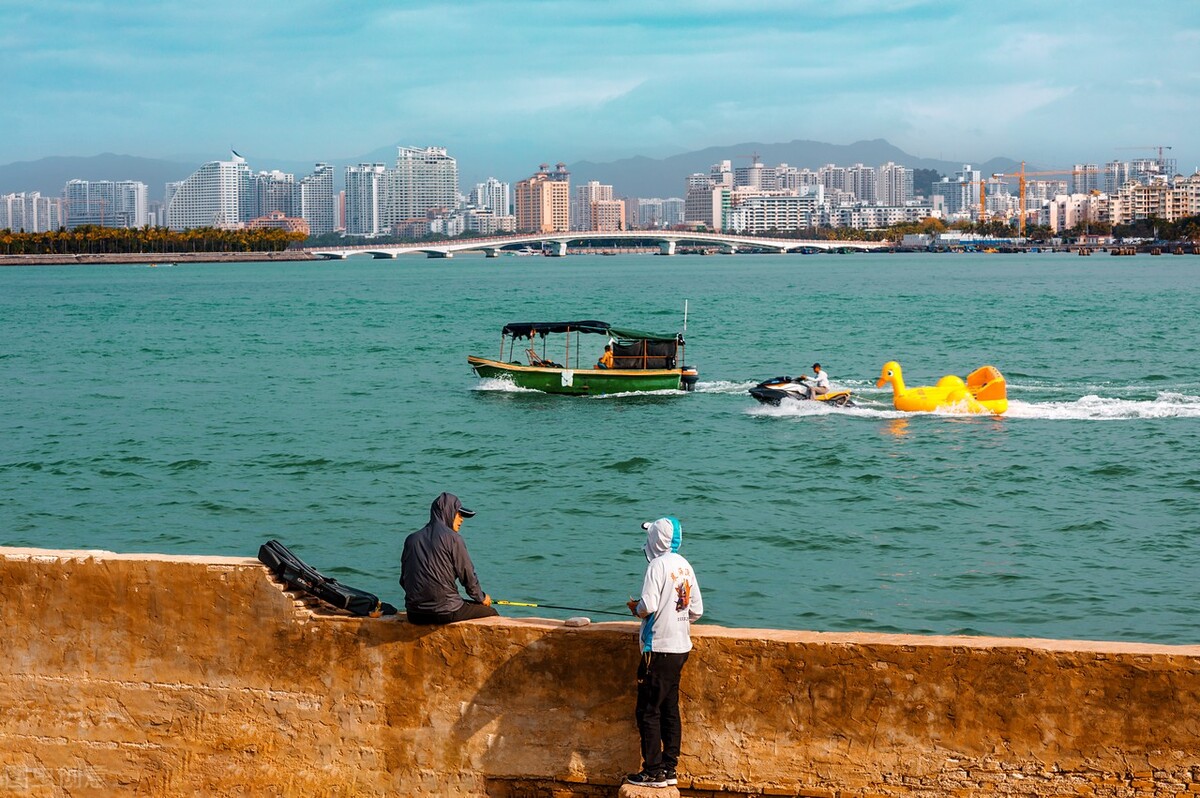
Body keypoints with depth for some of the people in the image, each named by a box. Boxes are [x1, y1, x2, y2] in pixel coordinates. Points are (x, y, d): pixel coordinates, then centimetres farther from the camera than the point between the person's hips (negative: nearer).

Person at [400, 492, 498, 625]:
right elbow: (467, 574, -2)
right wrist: (481, 597, 15)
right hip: (445, 611, -6)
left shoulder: (411, 539, 11)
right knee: (490, 612, 13)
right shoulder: (452, 538, -6)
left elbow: (403, 579, 14)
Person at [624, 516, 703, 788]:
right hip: (680, 646, 8)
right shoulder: (685, 566, 9)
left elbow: (648, 605, -21)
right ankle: (669, 768, 15)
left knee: (648, 710, -2)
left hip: (660, 648, -8)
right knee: (670, 707, 12)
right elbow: (697, 610, 11)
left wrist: (636, 607, 0)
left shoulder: (658, 565, -14)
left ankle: (653, 771, 0)